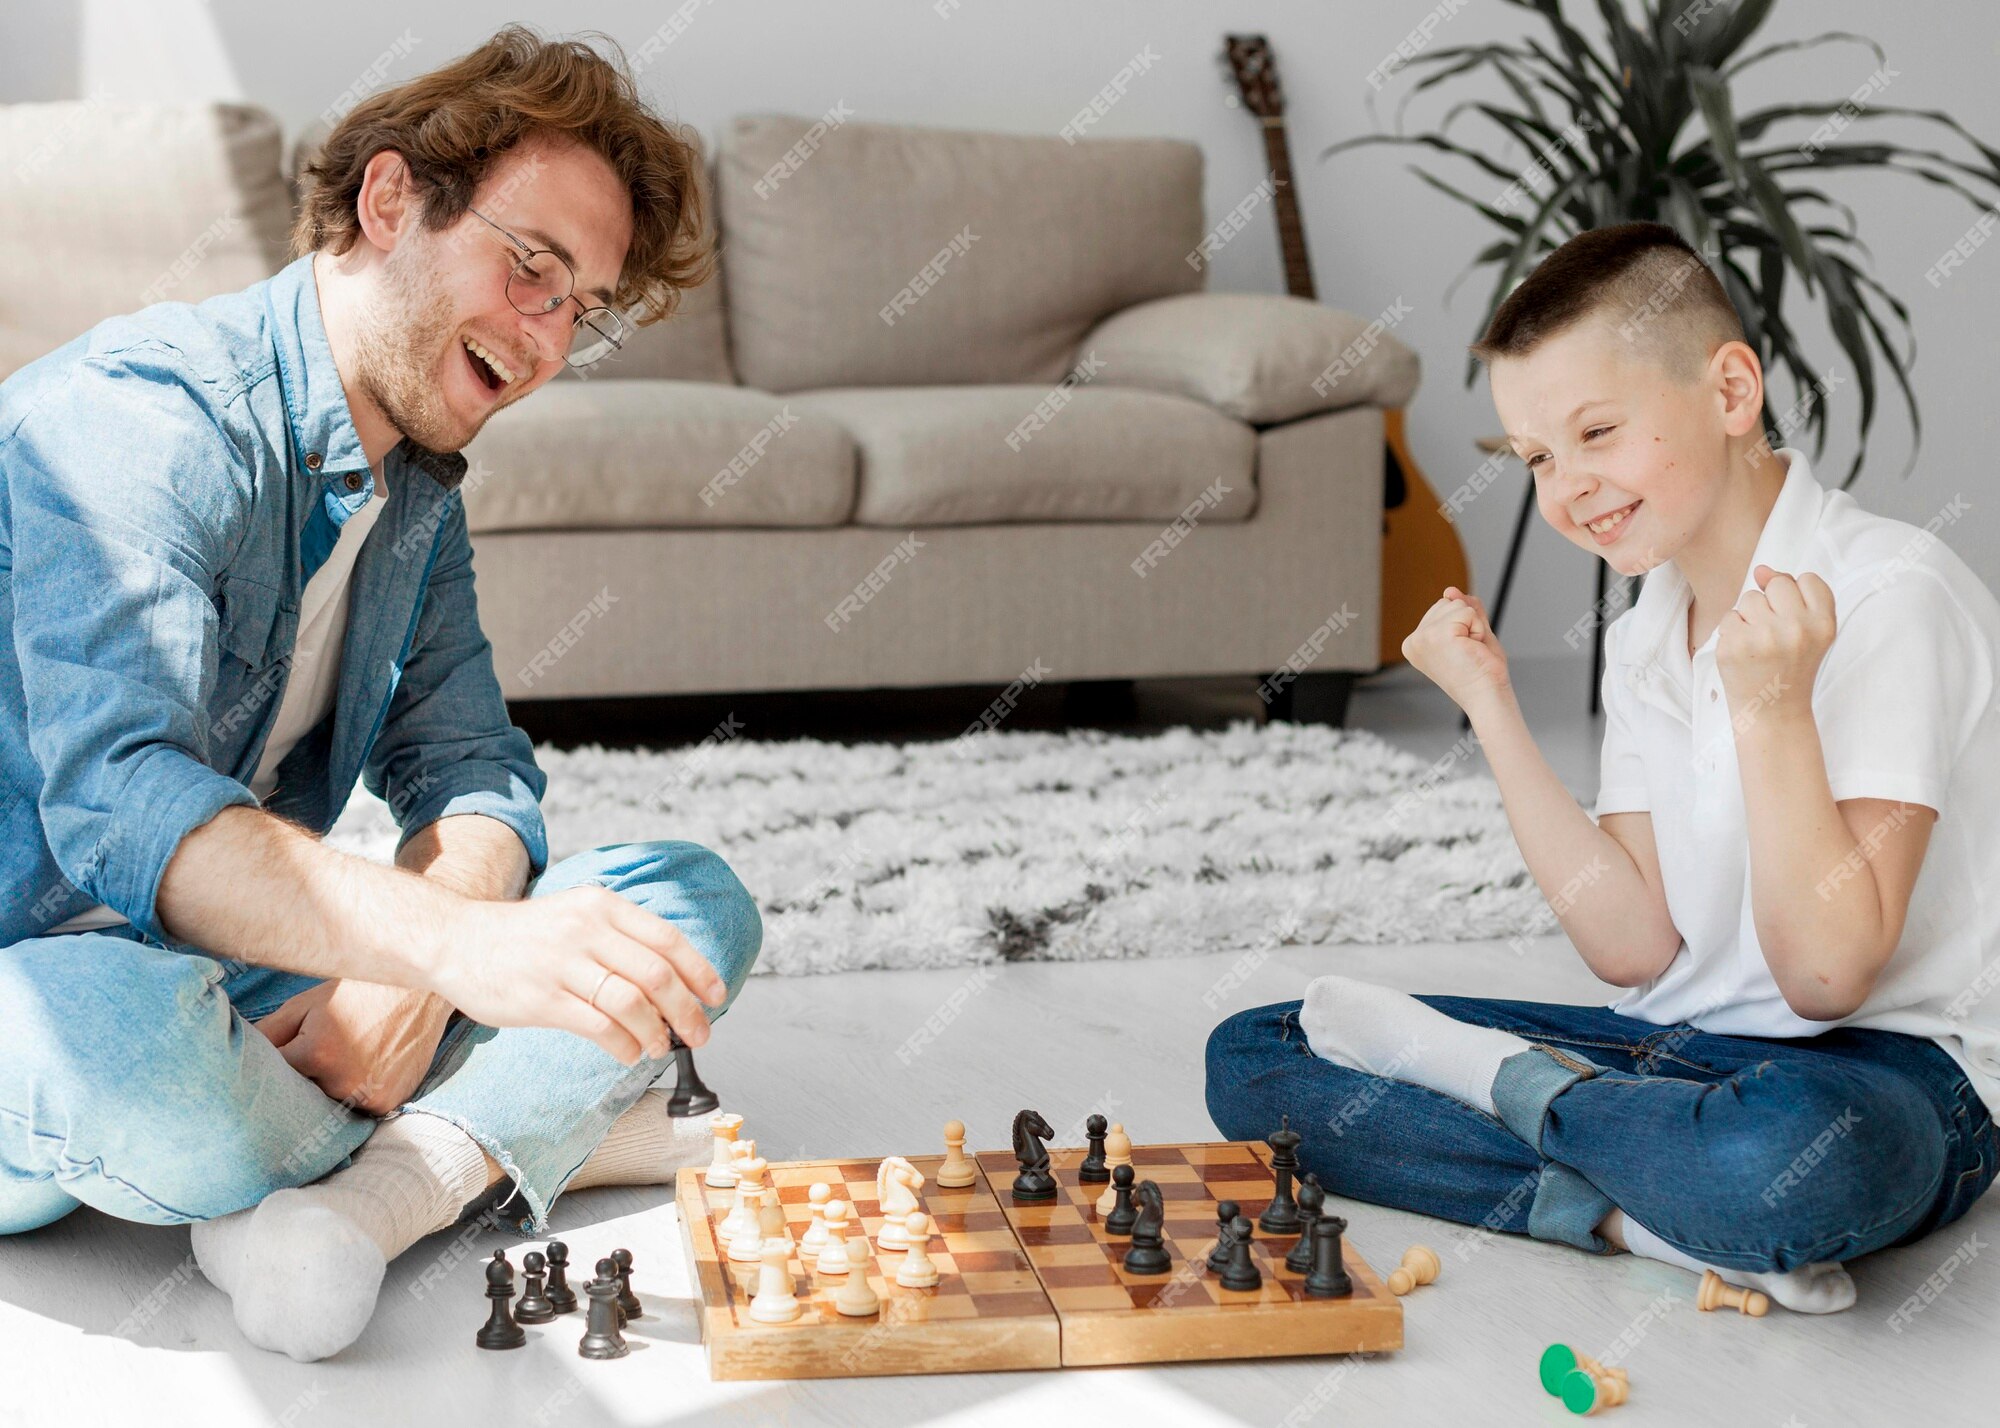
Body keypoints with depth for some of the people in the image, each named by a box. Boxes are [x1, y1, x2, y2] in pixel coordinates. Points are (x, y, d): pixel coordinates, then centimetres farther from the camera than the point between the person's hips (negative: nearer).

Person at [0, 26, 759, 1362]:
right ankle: (517, 1135, -11)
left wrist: (405, 975, -21)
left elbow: (471, 765, 3)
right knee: (127, 1029, -42)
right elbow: (117, 803, -34)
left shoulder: (420, 492, 10)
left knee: (692, 900, -3)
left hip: (249, 976, 7)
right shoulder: (146, 413, -19)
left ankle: (392, 1181, -26)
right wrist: (453, 942, -50)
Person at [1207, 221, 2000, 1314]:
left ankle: (1508, 1079, -14)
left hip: (1896, 1066, -7)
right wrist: (1491, 708, -2)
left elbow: (1827, 972, -19)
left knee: (1789, 1156, -45)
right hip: (1689, 1048, 7)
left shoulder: (1888, 596, -15)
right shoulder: (1642, 640, 9)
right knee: (1252, 1059, -2)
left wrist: (1770, 707, -28)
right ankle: (1636, 1215, -16)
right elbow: (1636, 946, -1)